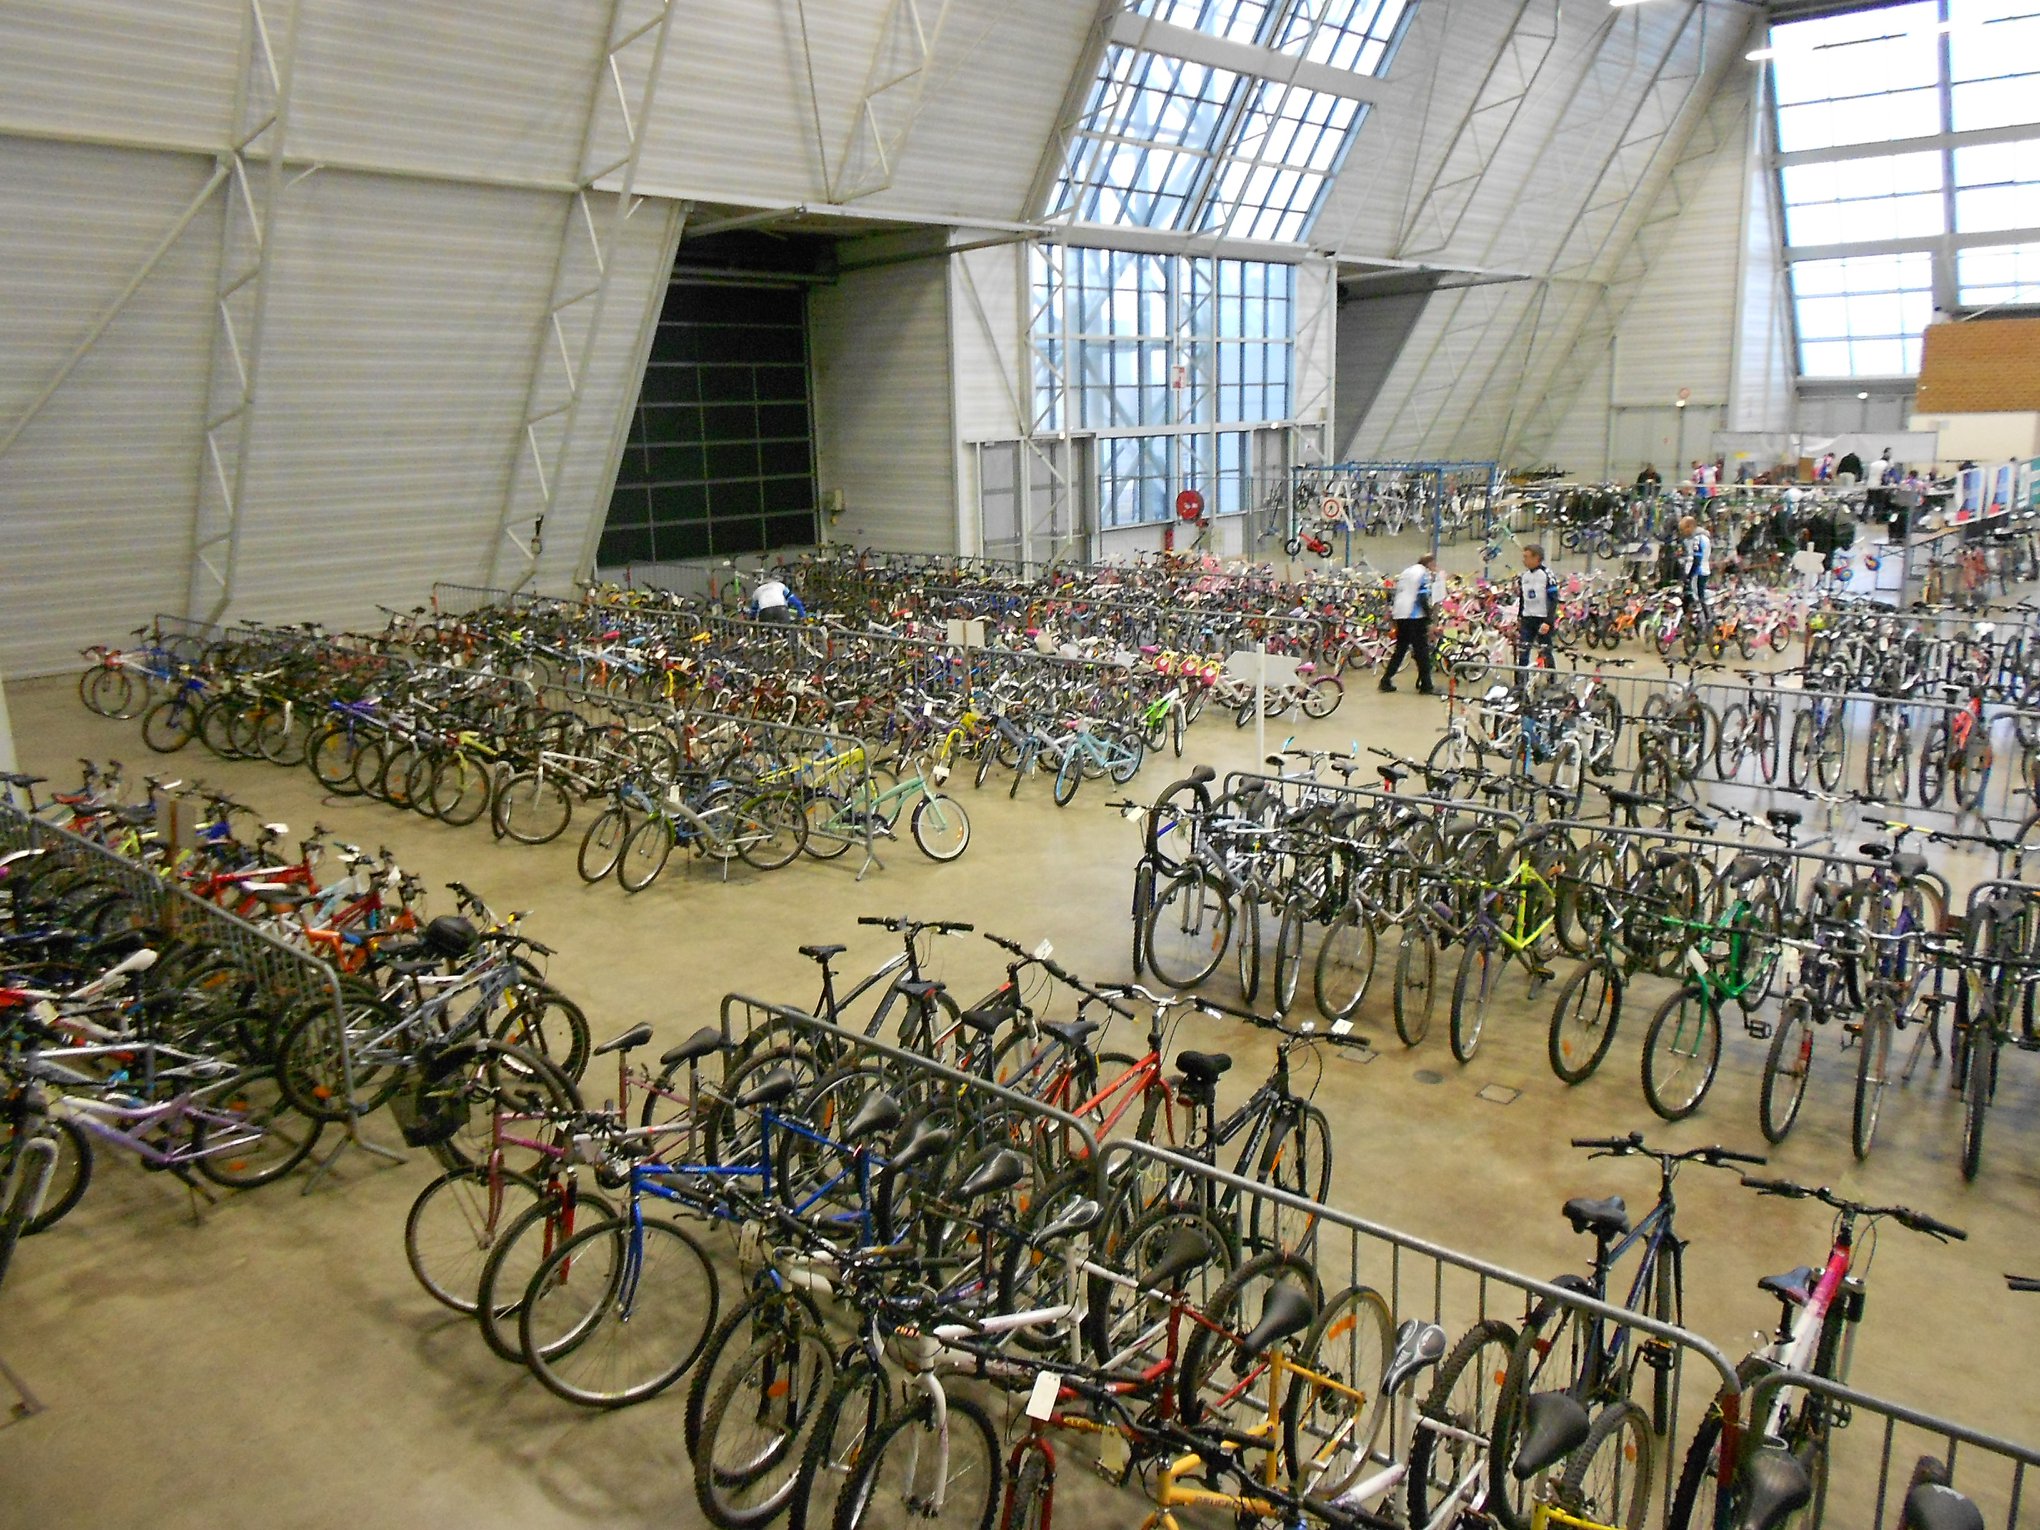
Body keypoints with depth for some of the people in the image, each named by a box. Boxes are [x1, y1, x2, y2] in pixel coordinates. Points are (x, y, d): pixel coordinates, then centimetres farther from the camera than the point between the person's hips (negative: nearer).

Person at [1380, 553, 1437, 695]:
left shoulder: (1406, 572, 18)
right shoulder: (1425, 574, -6)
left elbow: (1395, 593, 19)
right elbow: (1423, 598, -15)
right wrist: (1430, 620, -14)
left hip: (1400, 615, 7)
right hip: (1416, 616, -7)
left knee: (1399, 650, 14)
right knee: (1422, 651, -2)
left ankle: (1386, 681, 10)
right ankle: (1426, 686, 0)